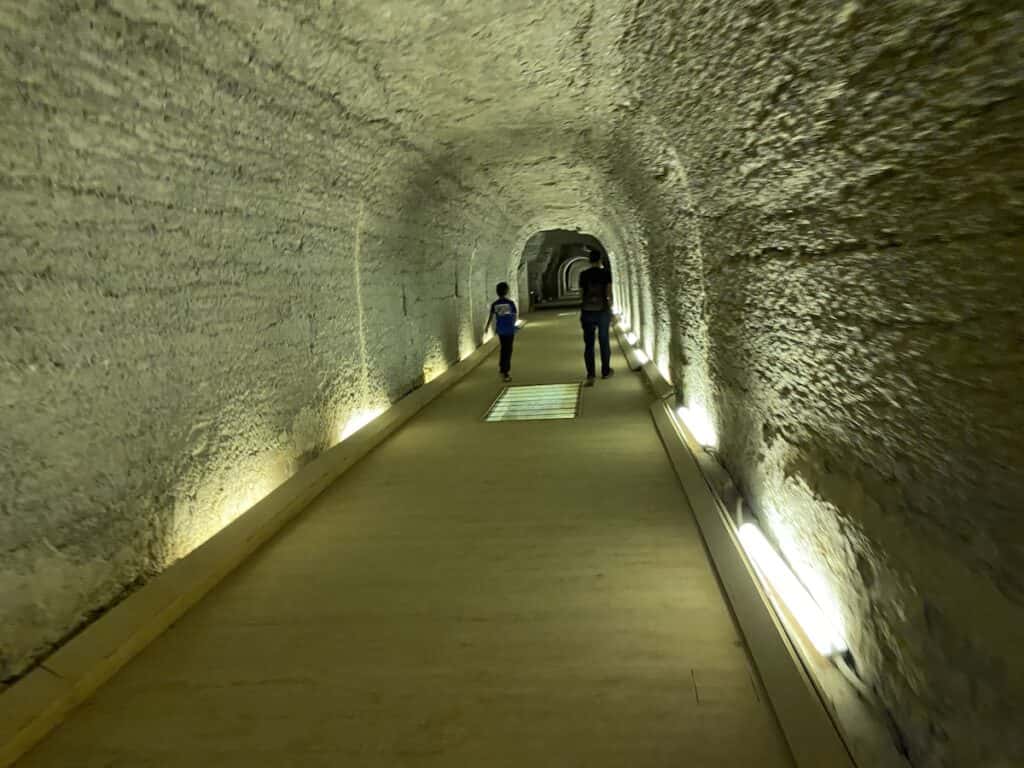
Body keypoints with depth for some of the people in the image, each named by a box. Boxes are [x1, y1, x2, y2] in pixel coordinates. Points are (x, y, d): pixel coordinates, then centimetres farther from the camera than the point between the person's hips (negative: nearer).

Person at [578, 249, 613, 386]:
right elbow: (609, 294, -4)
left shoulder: (583, 274, 1)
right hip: (602, 310, -1)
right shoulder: (606, 273, -3)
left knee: (589, 344, 2)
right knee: (604, 342, 13)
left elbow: (581, 295, 3)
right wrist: (610, 312, 7)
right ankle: (605, 371, 24)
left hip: (587, 312, 1)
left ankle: (590, 375, -7)